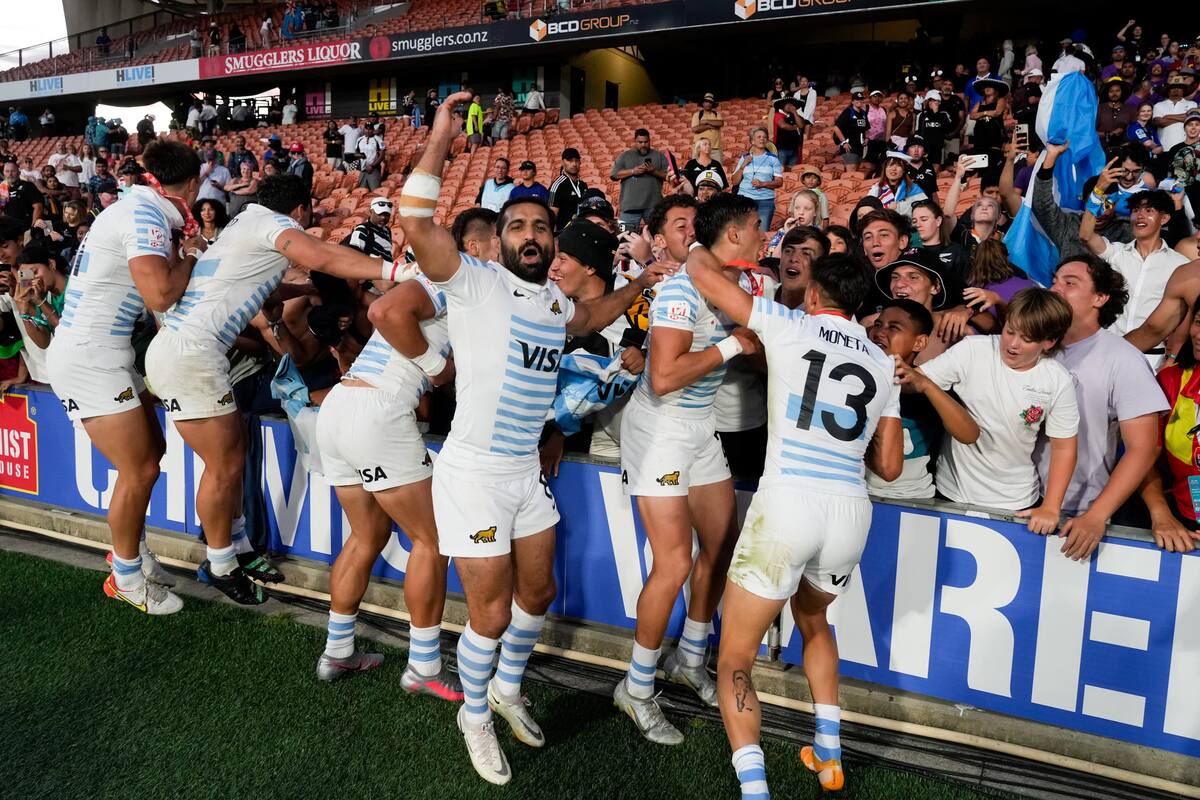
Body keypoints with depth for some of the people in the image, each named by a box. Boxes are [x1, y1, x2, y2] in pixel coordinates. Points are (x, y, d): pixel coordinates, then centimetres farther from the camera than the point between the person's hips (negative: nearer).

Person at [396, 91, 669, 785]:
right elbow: (416, 223, -29)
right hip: (474, 475, -7)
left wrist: (636, 287, 23)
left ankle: (508, 687, 47)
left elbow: (584, 320, 32)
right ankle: (476, 715, 31)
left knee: (538, 592, 21)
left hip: (528, 472, 7)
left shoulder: (553, 297, 8)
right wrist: (440, 140, -28)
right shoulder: (476, 282, -13)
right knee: (491, 613, 4)